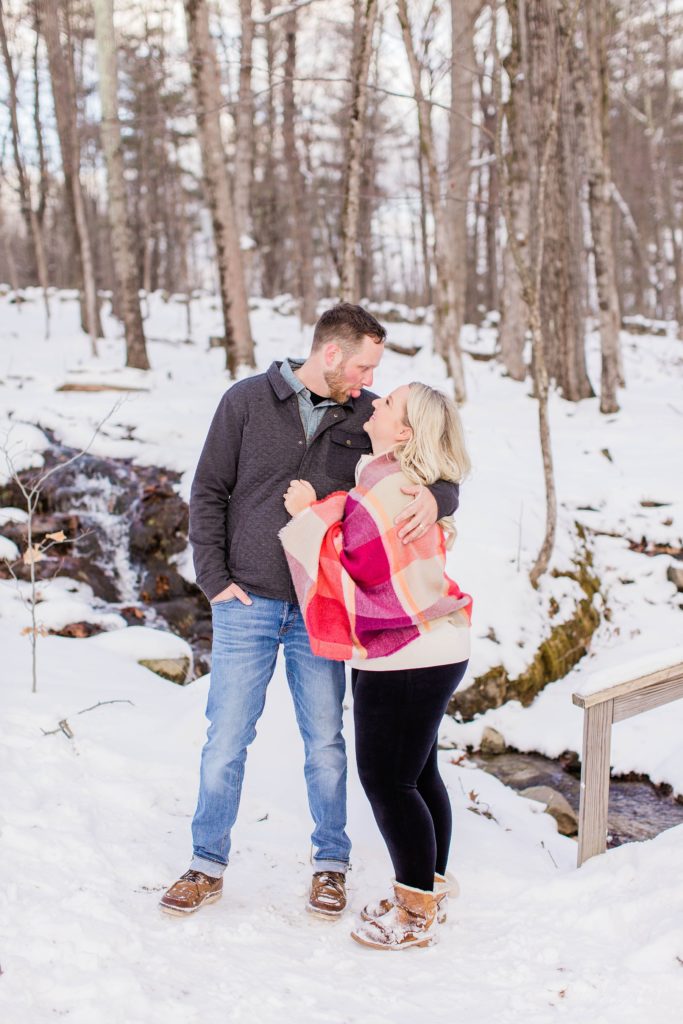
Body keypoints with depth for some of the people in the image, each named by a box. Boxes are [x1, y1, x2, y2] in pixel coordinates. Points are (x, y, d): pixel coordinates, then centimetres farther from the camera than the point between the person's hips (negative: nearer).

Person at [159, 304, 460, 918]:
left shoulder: (365, 414, 0)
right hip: (246, 605, -1)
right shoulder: (247, 402, -3)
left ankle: (331, 863, 27)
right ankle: (208, 865, 22)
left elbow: (438, 469, 2)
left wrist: (434, 497, -22)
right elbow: (209, 494, 1)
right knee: (226, 740, 5)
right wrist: (214, 579, -5)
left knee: (325, 742, 9)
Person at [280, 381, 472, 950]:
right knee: (419, 773, 18)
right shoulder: (414, 485, 10)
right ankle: (431, 892, 29)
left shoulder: (381, 493, -21)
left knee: (387, 780, -1)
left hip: (404, 658, -10)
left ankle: (416, 914, 10)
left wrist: (310, 516, -10)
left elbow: (356, 574, -16)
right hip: (436, 647, 10)